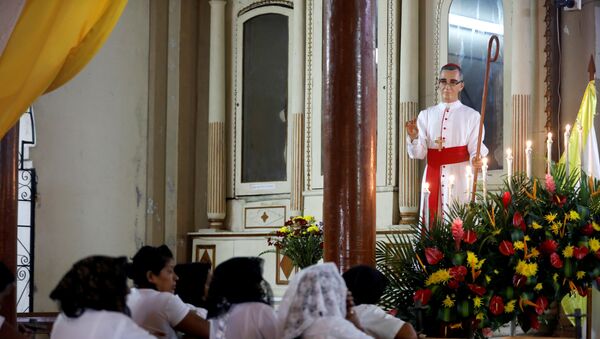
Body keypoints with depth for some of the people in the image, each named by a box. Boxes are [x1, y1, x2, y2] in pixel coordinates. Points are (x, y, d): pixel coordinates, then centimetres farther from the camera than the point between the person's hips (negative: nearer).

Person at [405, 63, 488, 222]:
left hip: (460, 177, -2)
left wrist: (476, 160, -24)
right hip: (433, 177, 2)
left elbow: (475, 149, -2)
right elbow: (418, 153, 5)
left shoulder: (472, 116, 6)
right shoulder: (426, 115, 12)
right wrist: (413, 137, -15)